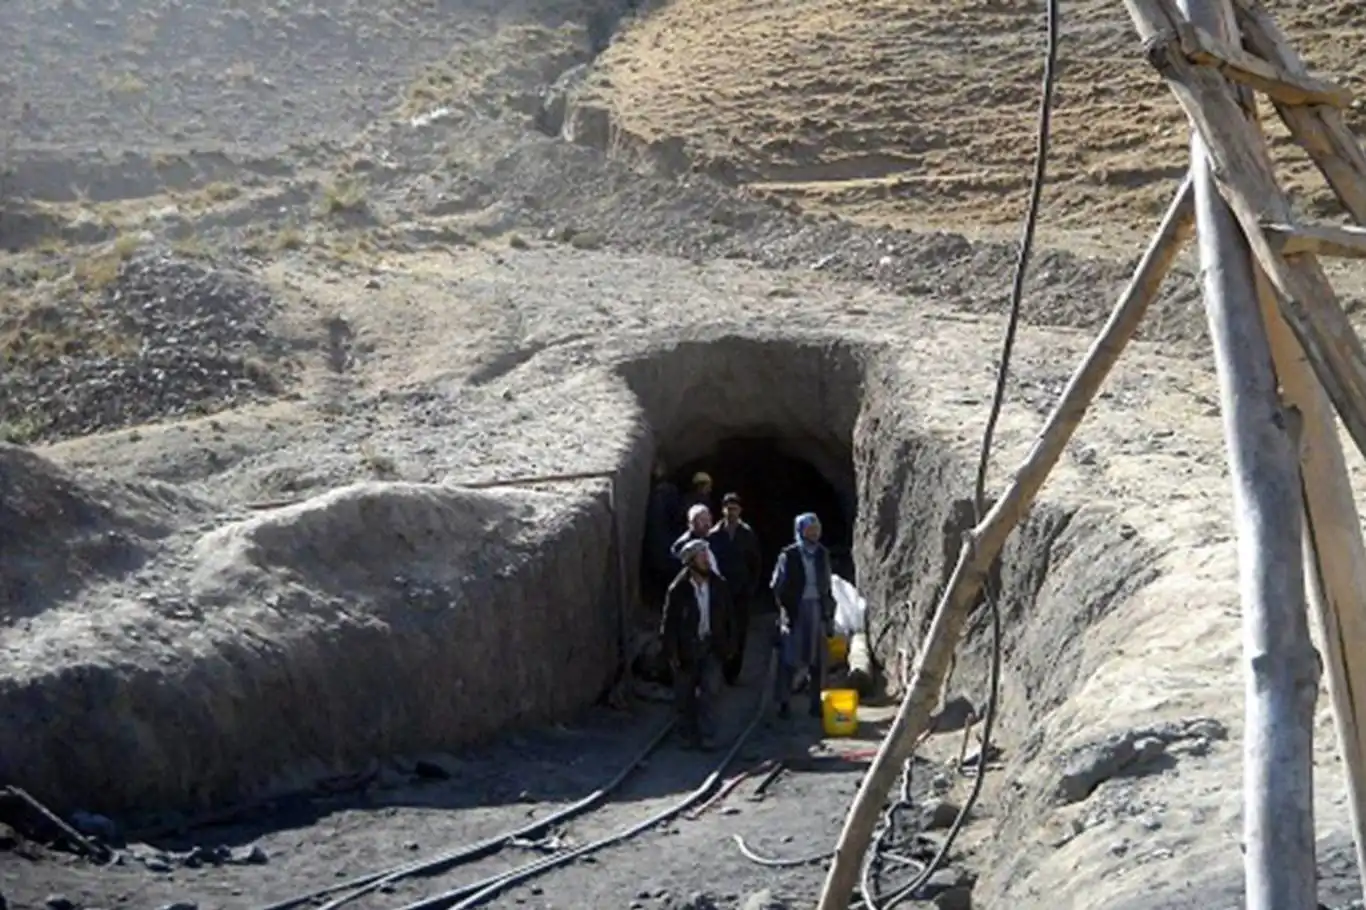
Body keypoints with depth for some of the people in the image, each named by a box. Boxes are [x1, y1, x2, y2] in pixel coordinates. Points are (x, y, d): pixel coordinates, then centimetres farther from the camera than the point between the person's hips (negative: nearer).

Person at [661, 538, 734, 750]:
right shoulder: (678, 590, -13)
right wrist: (671, 653, -11)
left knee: (708, 690, -7)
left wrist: (726, 644, 4)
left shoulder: (719, 585, -3)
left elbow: (726, 617, 6)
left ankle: (706, 734, 0)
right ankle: (688, 734, 25)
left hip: (711, 646, 2)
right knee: (685, 695, 9)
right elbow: (669, 623, -10)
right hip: (687, 647, -2)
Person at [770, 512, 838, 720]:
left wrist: (829, 612, 9)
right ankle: (784, 703, 7)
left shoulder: (822, 554, 7)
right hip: (795, 611, -4)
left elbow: (827, 585, 12)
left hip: (818, 611, 4)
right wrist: (786, 609, -7)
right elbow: (777, 586, -3)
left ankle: (816, 703, 16)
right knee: (789, 658, -2)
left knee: (817, 660, 7)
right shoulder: (788, 555, -6)